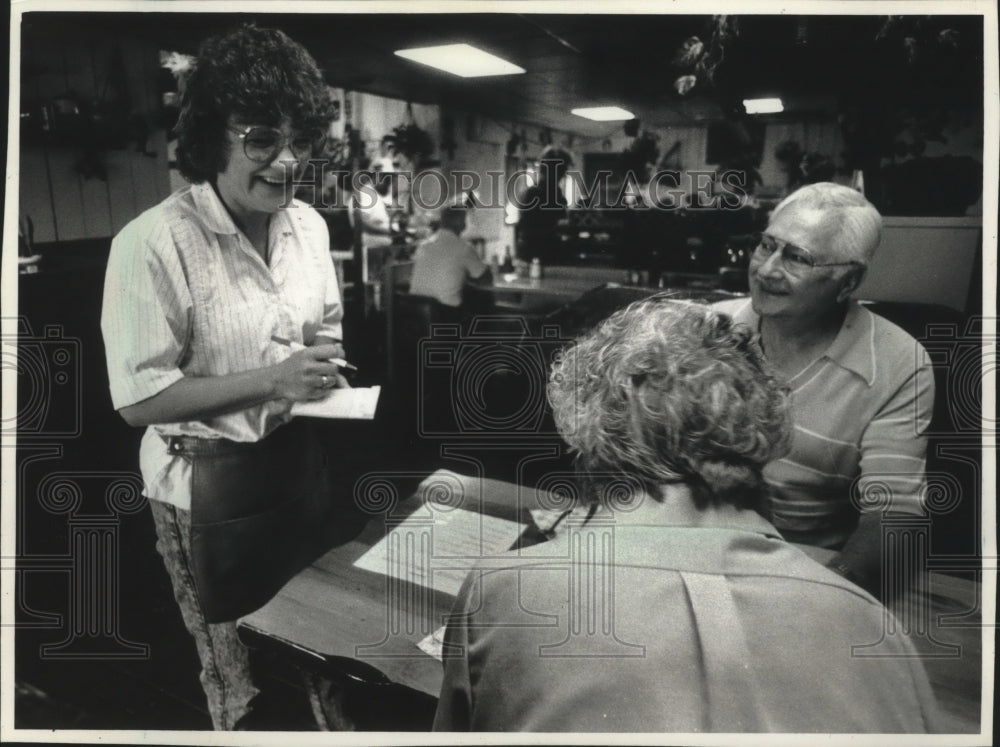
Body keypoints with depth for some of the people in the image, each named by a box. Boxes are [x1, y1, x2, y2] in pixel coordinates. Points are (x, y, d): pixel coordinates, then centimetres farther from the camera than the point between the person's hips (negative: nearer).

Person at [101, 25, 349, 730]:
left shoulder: (309, 224, 0)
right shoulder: (154, 243, -21)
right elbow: (139, 400, -19)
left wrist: (325, 363, -6)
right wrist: (272, 381, -26)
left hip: (297, 459, 6)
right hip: (208, 484, -5)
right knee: (244, 682, 12)